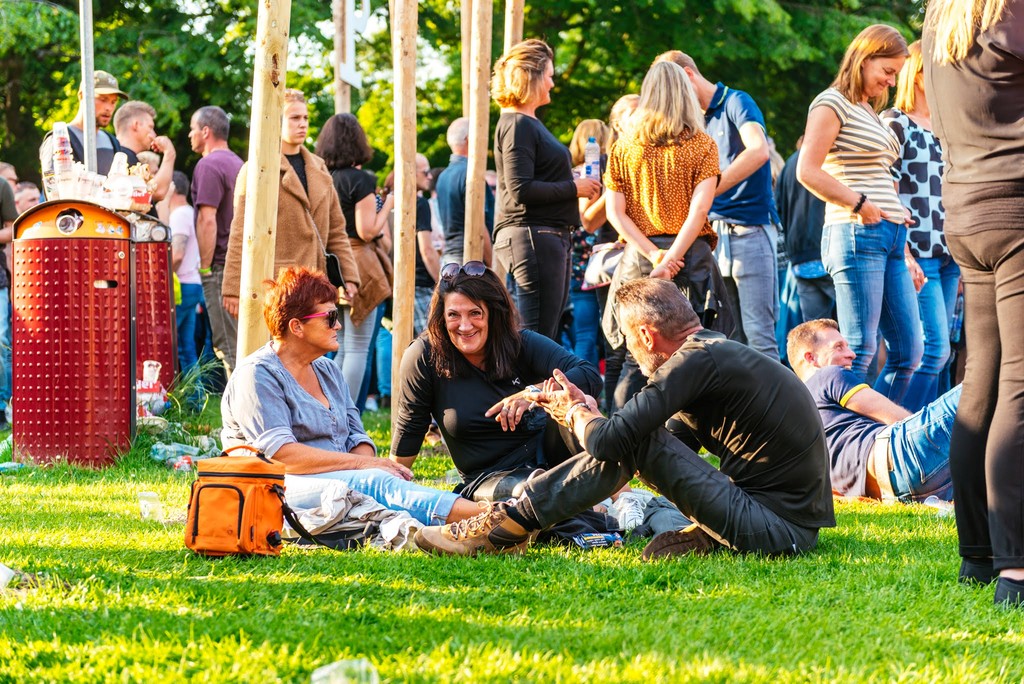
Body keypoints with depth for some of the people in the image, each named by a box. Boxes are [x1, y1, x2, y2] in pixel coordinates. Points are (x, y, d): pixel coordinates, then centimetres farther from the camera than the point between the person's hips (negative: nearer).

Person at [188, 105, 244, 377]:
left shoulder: (209, 165, -11)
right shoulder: (237, 163, 17)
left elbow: (207, 219, -19)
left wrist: (205, 266, -15)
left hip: (222, 265, -9)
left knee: (229, 346, -8)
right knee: (243, 341, 10)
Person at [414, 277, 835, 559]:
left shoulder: (698, 361, -14)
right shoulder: (721, 353, 17)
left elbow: (609, 440, -17)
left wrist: (574, 415, 6)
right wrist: (588, 412, 18)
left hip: (777, 528, -10)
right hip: (796, 524, 10)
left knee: (630, 443, -11)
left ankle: (509, 526, -5)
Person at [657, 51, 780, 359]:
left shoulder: (736, 103, -4)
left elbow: (758, 151, -22)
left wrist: (706, 192, -25)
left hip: (750, 229, -8)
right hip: (714, 233, 8)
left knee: (758, 335, -12)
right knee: (727, 337, 5)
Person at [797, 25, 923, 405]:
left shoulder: (871, 111, 23)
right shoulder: (833, 104, -4)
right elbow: (807, 171, -14)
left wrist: (903, 245, 19)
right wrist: (860, 204, -14)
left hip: (889, 238, 9)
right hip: (857, 235, -9)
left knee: (908, 352, 5)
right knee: (859, 353, -10)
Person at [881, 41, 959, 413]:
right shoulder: (894, 123, -3)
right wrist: (904, 256, -18)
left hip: (947, 256, 8)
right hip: (918, 254, -8)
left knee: (938, 353, 5)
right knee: (934, 348, -15)